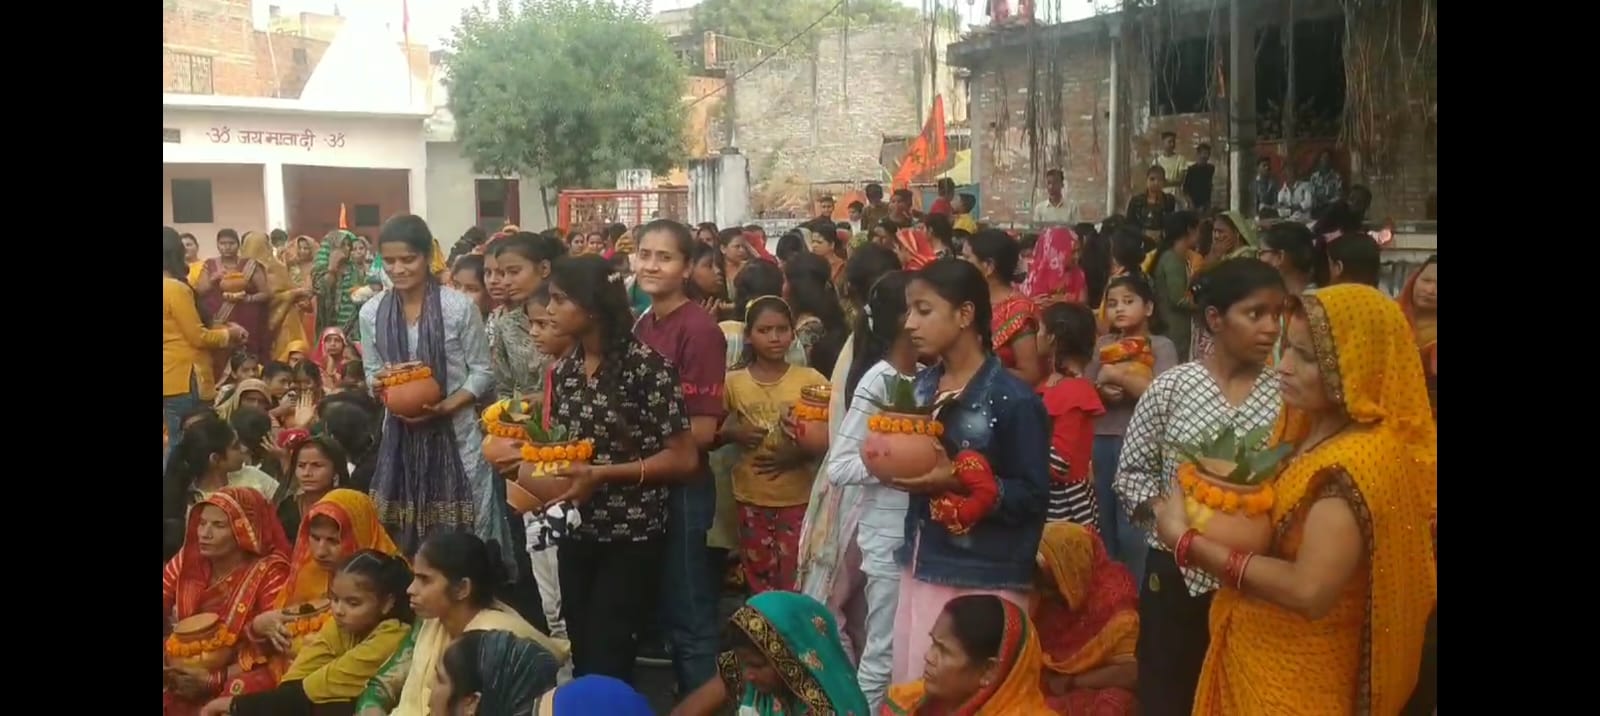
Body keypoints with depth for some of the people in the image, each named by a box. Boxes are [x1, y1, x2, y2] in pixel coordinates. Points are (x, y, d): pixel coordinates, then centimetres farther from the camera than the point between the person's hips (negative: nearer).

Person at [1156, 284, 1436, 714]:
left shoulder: (1360, 461, -26)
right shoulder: (1312, 430, 4)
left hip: (1297, 674, -8)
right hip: (1256, 648, 8)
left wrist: (1188, 542, -26)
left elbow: (1309, 591, -32)